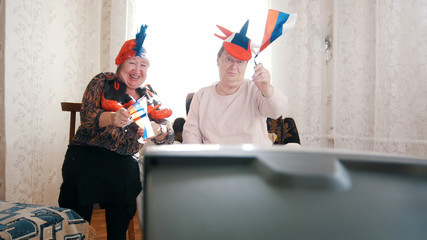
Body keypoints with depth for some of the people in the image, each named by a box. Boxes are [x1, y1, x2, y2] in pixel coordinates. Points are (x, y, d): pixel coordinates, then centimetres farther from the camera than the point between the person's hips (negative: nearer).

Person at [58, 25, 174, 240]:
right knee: (76, 222, -21)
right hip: (86, 155, -1)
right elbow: (86, 114, -9)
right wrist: (111, 118, -31)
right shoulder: (103, 82, 7)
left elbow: (168, 137, 2)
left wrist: (156, 131, -23)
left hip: (123, 163, 2)